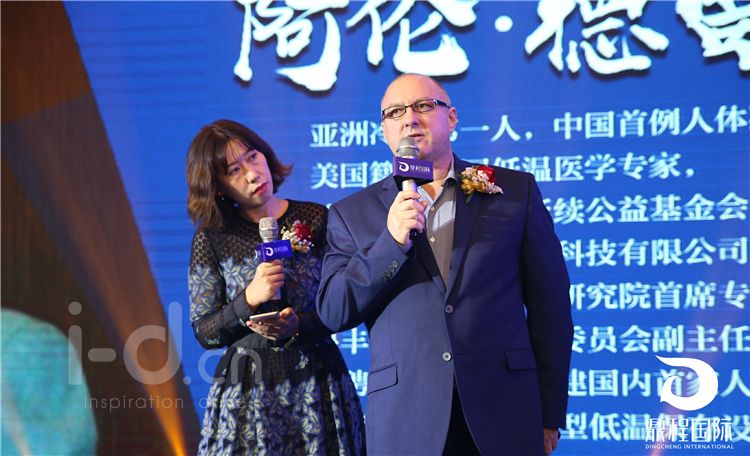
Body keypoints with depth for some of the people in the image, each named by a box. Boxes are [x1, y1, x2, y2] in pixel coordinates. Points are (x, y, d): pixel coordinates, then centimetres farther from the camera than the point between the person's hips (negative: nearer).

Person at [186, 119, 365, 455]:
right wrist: (248, 299, -17)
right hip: (245, 388, 0)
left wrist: (298, 325, -18)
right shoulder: (211, 238, 1)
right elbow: (204, 333, -1)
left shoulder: (316, 220, 1)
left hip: (315, 381, 0)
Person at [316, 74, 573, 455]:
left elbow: (549, 306, 5)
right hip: (403, 421, 0)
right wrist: (392, 241, -12)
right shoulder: (353, 214, 9)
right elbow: (333, 313, 1)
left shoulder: (515, 191, 7)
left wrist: (550, 415, 1)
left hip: (504, 414, 0)